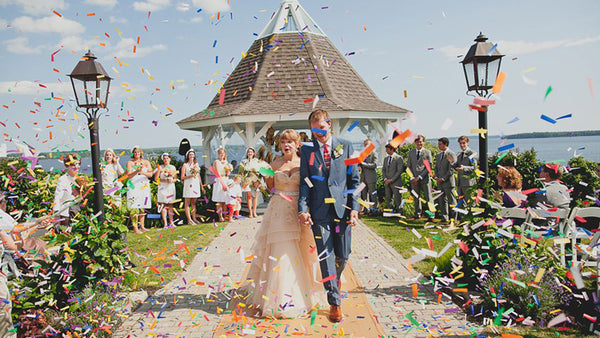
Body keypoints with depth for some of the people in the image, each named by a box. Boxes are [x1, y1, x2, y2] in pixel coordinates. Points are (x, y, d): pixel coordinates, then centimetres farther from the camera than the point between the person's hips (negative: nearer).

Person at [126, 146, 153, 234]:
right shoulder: (130, 163, 5)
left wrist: (142, 172, -18)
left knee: (143, 207, 5)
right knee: (134, 208, -9)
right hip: (133, 186, -3)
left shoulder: (146, 162, 11)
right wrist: (137, 171, -22)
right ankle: (135, 227, -7)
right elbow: (129, 175, -6)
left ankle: (142, 226, 14)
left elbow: (150, 174, 1)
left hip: (144, 187, 3)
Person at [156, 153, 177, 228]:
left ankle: (171, 222, 5)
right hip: (163, 187, -3)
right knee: (163, 205, -8)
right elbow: (156, 178, -1)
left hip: (171, 187, 3)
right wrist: (164, 180, -14)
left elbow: (175, 178, 13)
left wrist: (172, 181, -7)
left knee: (170, 205, 3)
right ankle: (165, 223, -8)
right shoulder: (160, 167, 4)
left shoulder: (173, 167, 11)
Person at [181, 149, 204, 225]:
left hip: (196, 184, 4)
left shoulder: (196, 164, 15)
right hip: (188, 185, -4)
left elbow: (199, 176, 17)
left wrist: (202, 186, 15)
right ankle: (189, 220, -6)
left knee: (193, 203, 7)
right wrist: (190, 176, -18)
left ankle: (194, 218, 11)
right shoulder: (185, 165, 1)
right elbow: (182, 177, -3)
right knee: (187, 203, -4)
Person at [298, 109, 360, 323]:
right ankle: (335, 303, 15)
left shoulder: (345, 147, 6)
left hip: (342, 209, 1)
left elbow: (354, 180, 6)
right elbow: (304, 183, 5)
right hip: (319, 211, 0)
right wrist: (302, 209, -8)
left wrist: (354, 208, -3)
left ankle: (335, 278, 44)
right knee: (326, 257, 2)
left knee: (343, 256, 9)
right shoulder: (308, 151, 7)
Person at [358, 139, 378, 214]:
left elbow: (374, 165, -13)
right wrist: (359, 166, 1)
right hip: (363, 178, 6)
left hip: (371, 178, -6)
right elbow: (360, 164, 25)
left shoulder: (374, 153, -2)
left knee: (373, 195, -4)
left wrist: (364, 164, -19)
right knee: (364, 195, 8)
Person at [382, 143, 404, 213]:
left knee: (397, 199, -3)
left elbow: (399, 171, -11)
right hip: (387, 183, 6)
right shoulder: (386, 158, 15)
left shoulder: (399, 158, -5)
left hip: (396, 182, -6)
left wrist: (391, 180, -14)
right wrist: (385, 179, -1)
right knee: (388, 199, 6)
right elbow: (383, 170, 16)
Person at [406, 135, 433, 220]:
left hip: (424, 178, -3)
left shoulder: (427, 152, 1)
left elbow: (429, 167, -4)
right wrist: (412, 177, -2)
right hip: (414, 179, 3)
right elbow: (408, 165, 11)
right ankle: (417, 213, 16)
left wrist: (420, 177, -11)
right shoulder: (411, 152, 11)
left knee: (428, 197, -2)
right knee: (416, 197, 7)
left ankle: (430, 214, 2)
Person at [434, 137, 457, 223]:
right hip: (440, 183, 7)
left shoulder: (451, 154, -9)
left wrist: (443, 179, -15)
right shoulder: (438, 155, 16)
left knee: (451, 201, -3)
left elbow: (451, 169, -14)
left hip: (448, 181, -7)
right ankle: (444, 218, 16)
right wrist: (436, 177, 3)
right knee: (442, 201, 10)